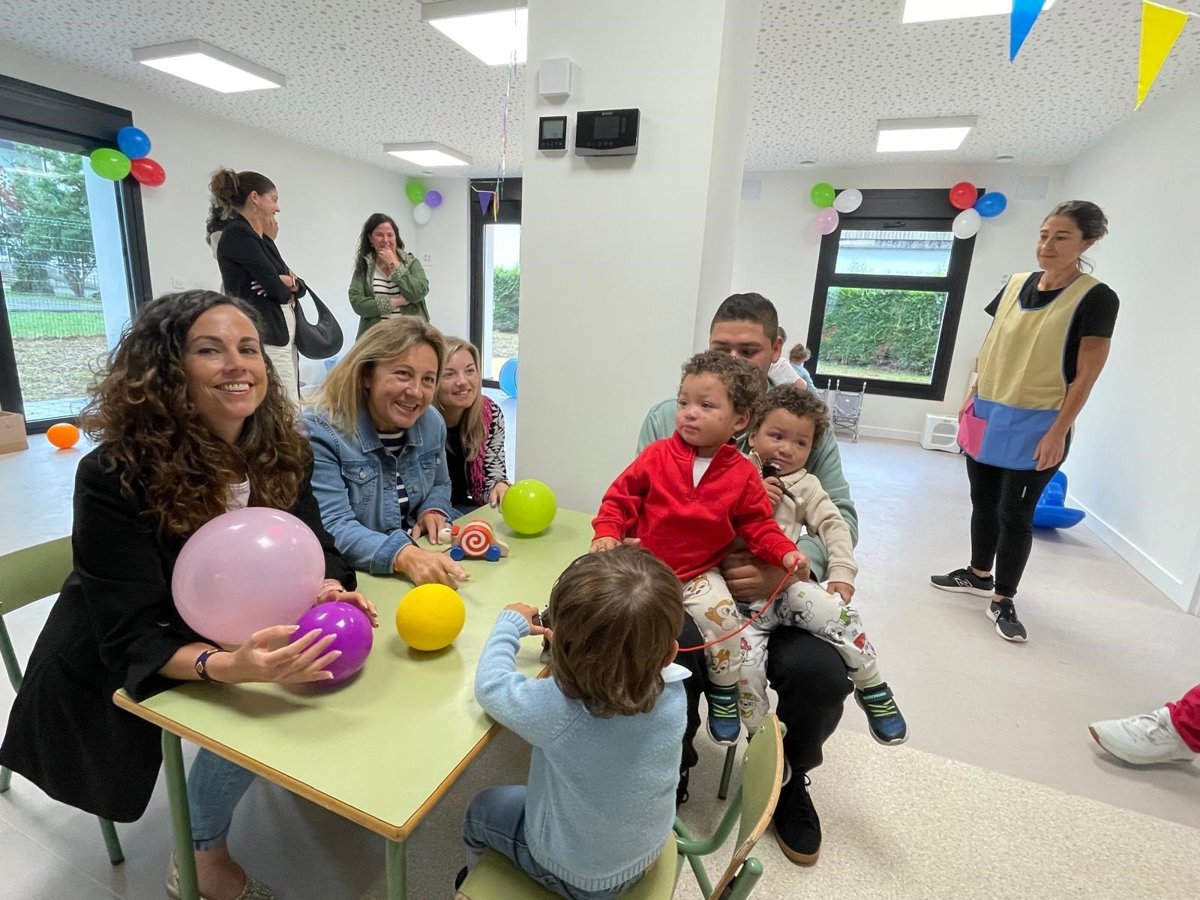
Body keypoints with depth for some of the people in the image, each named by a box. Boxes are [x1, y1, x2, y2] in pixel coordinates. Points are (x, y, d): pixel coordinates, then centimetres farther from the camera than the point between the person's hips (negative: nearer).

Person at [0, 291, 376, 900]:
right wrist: (227, 666, -49)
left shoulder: (278, 451, -13)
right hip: (112, 674, -5)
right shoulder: (115, 476, -28)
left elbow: (312, 546, -7)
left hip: (224, 638, 6)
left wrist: (329, 592, -31)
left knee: (308, 677, -12)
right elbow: (132, 636, -29)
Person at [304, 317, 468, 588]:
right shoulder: (320, 431, -15)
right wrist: (403, 555, -37)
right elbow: (331, 528, -22)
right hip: (350, 578, -5)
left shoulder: (432, 423, 2)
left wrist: (434, 511, -3)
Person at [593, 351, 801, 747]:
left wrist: (785, 552, -14)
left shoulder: (743, 474, -5)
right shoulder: (658, 455, -6)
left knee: (722, 617, -19)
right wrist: (606, 533, -15)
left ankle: (724, 695, 9)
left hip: (698, 573, 0)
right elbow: (620, 498, -1)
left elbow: (757, 525, 2)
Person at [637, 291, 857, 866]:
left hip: (778, 596, 2)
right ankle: (671, 771, 10)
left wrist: (792, 569, -20)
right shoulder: (665, 419, 3)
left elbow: (841, 515, -1)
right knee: (671, 657, -28)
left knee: (822, 672, -22)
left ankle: (788, 779, 17)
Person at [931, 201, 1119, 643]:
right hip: (987, 416, 5)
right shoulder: (1016, 284, 6)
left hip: (1035, 425, -5)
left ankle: (1002, 600, 16)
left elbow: (1085, 375, -11)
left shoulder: (1095, 298, -9)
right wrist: (972, 398, 10)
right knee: (983, 500, 14)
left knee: (1015, 512, 2)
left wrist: (1058, 432, -14)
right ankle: (978, 575, 32)